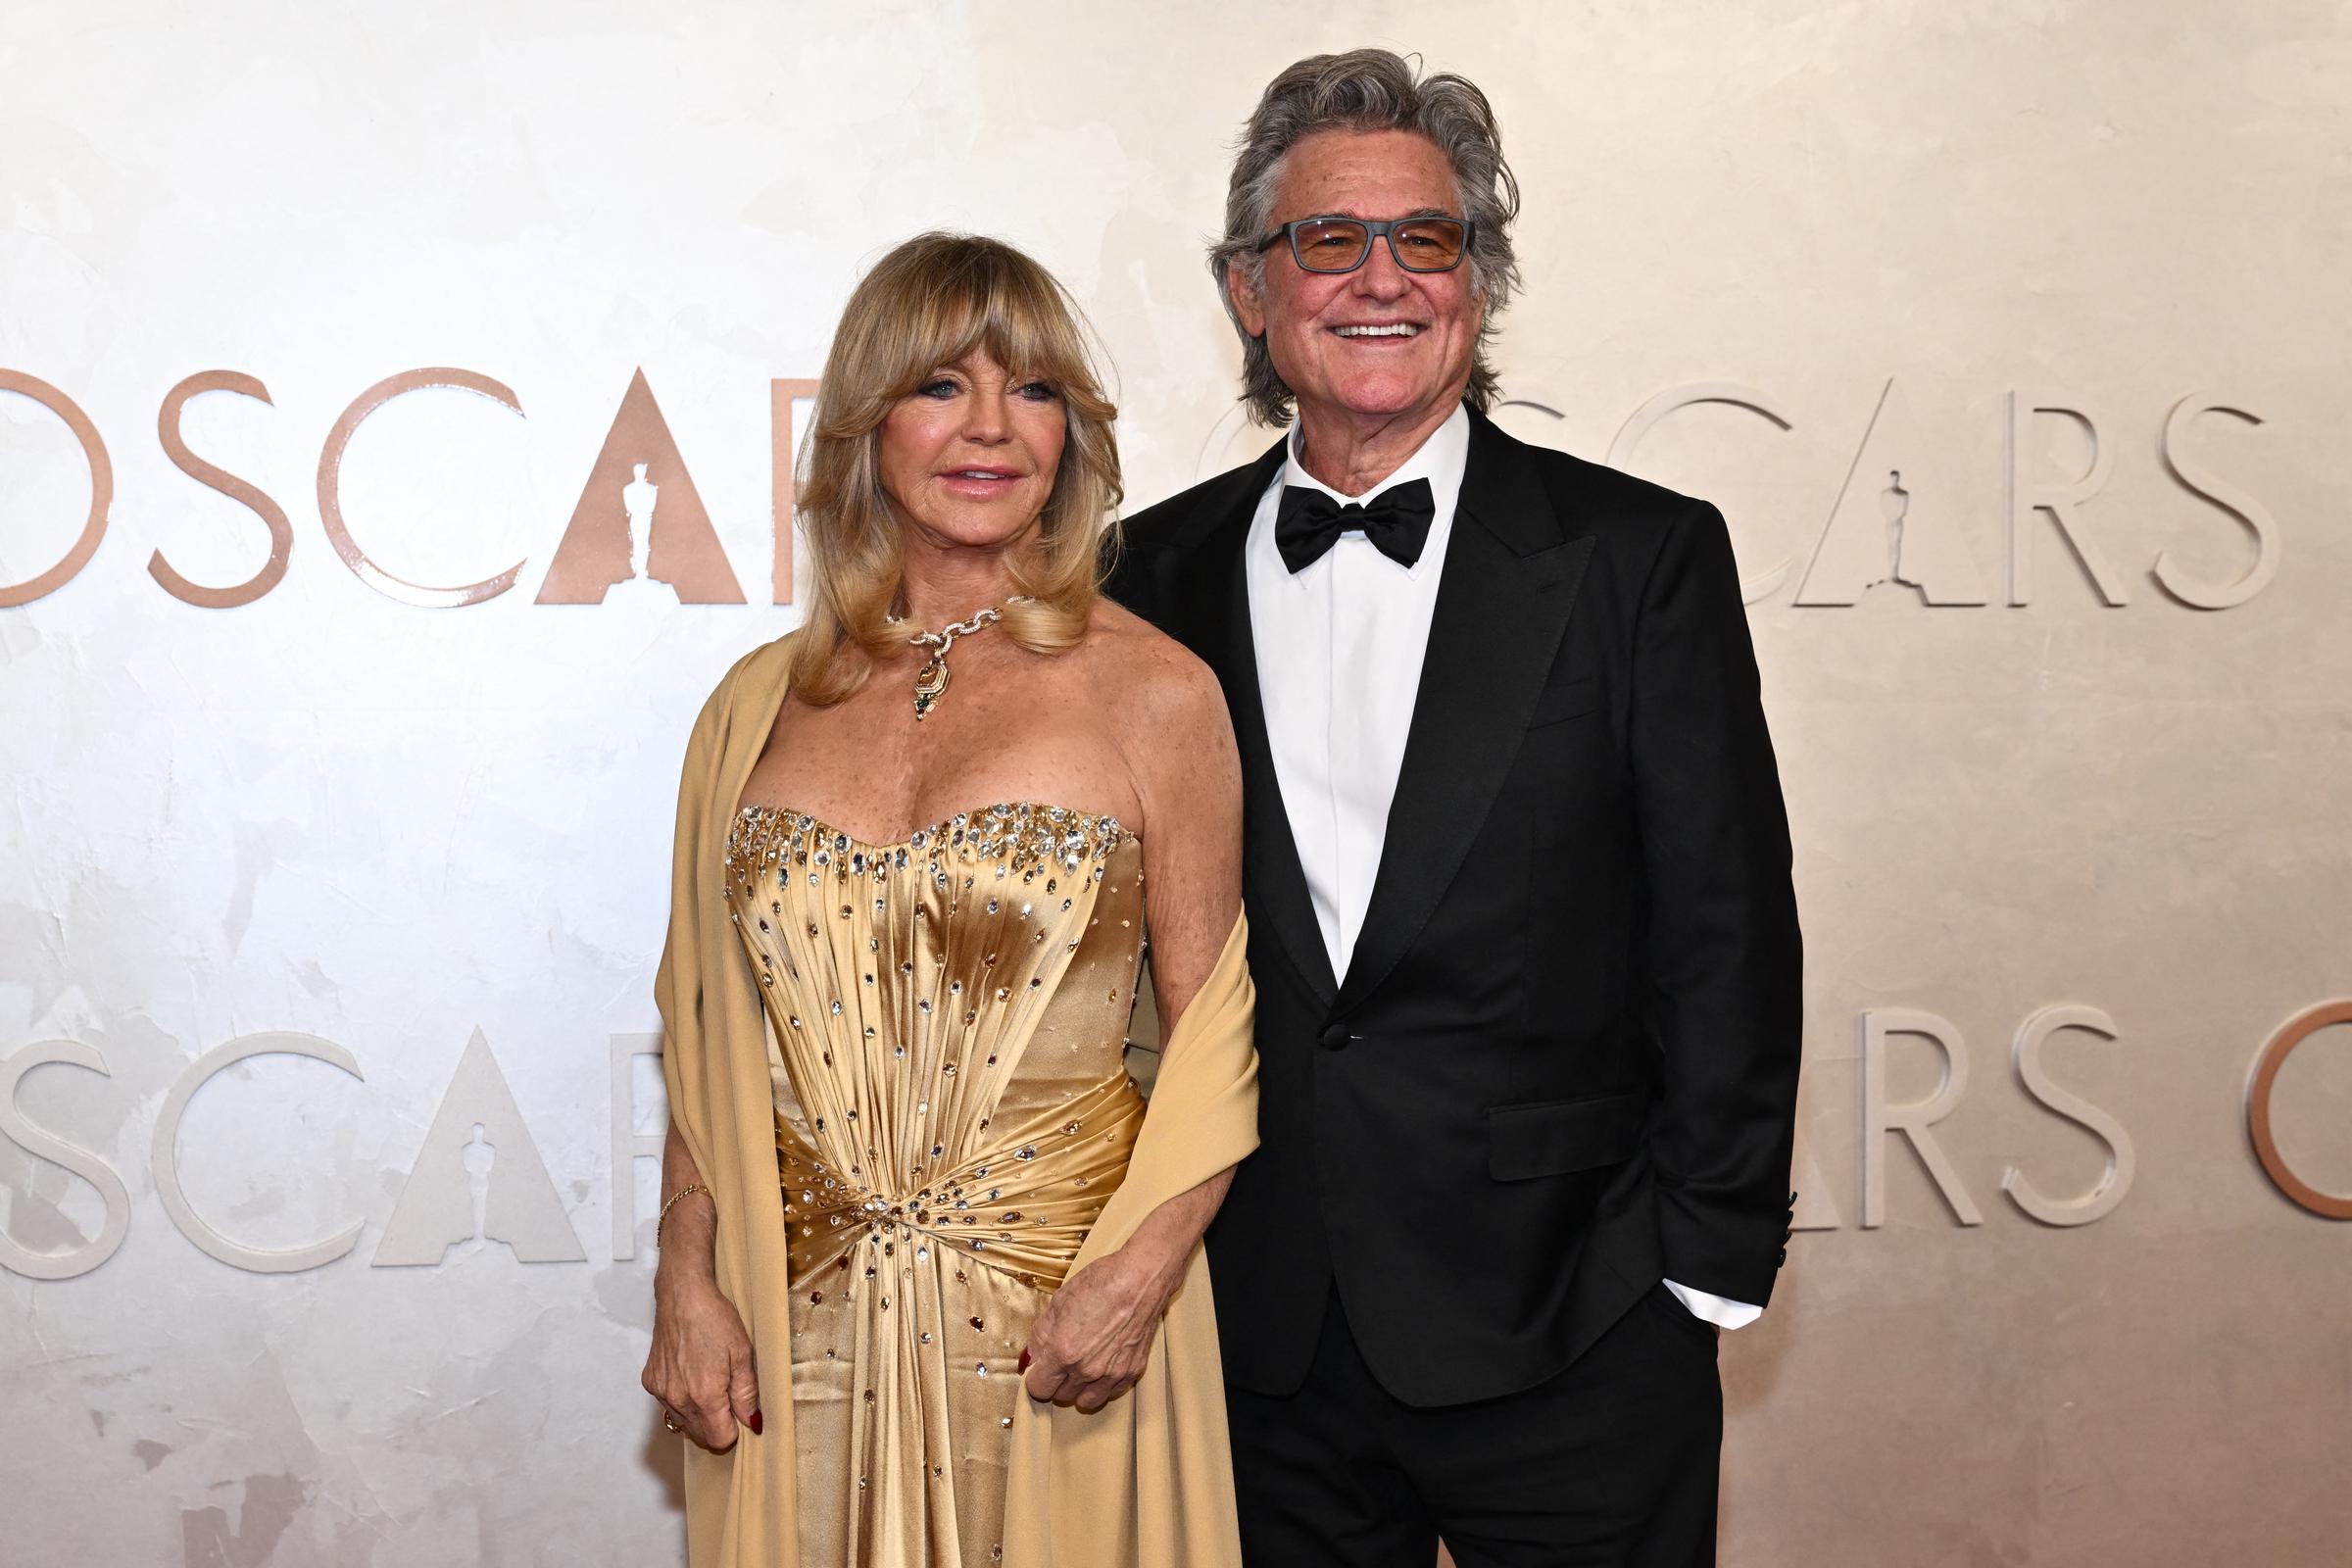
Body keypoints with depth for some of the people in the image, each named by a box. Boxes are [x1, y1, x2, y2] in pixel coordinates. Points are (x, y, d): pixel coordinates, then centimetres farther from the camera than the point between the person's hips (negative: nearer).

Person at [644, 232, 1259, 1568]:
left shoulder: (1154, 692, -4)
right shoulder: (760, 705, 5)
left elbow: (1214, 1030, -3)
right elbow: (704, 1024, 9)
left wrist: (1138, 1276, -14)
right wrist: (689, 1290, 1)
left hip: (1055, 1336, -2)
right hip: (797, 1331, 3)